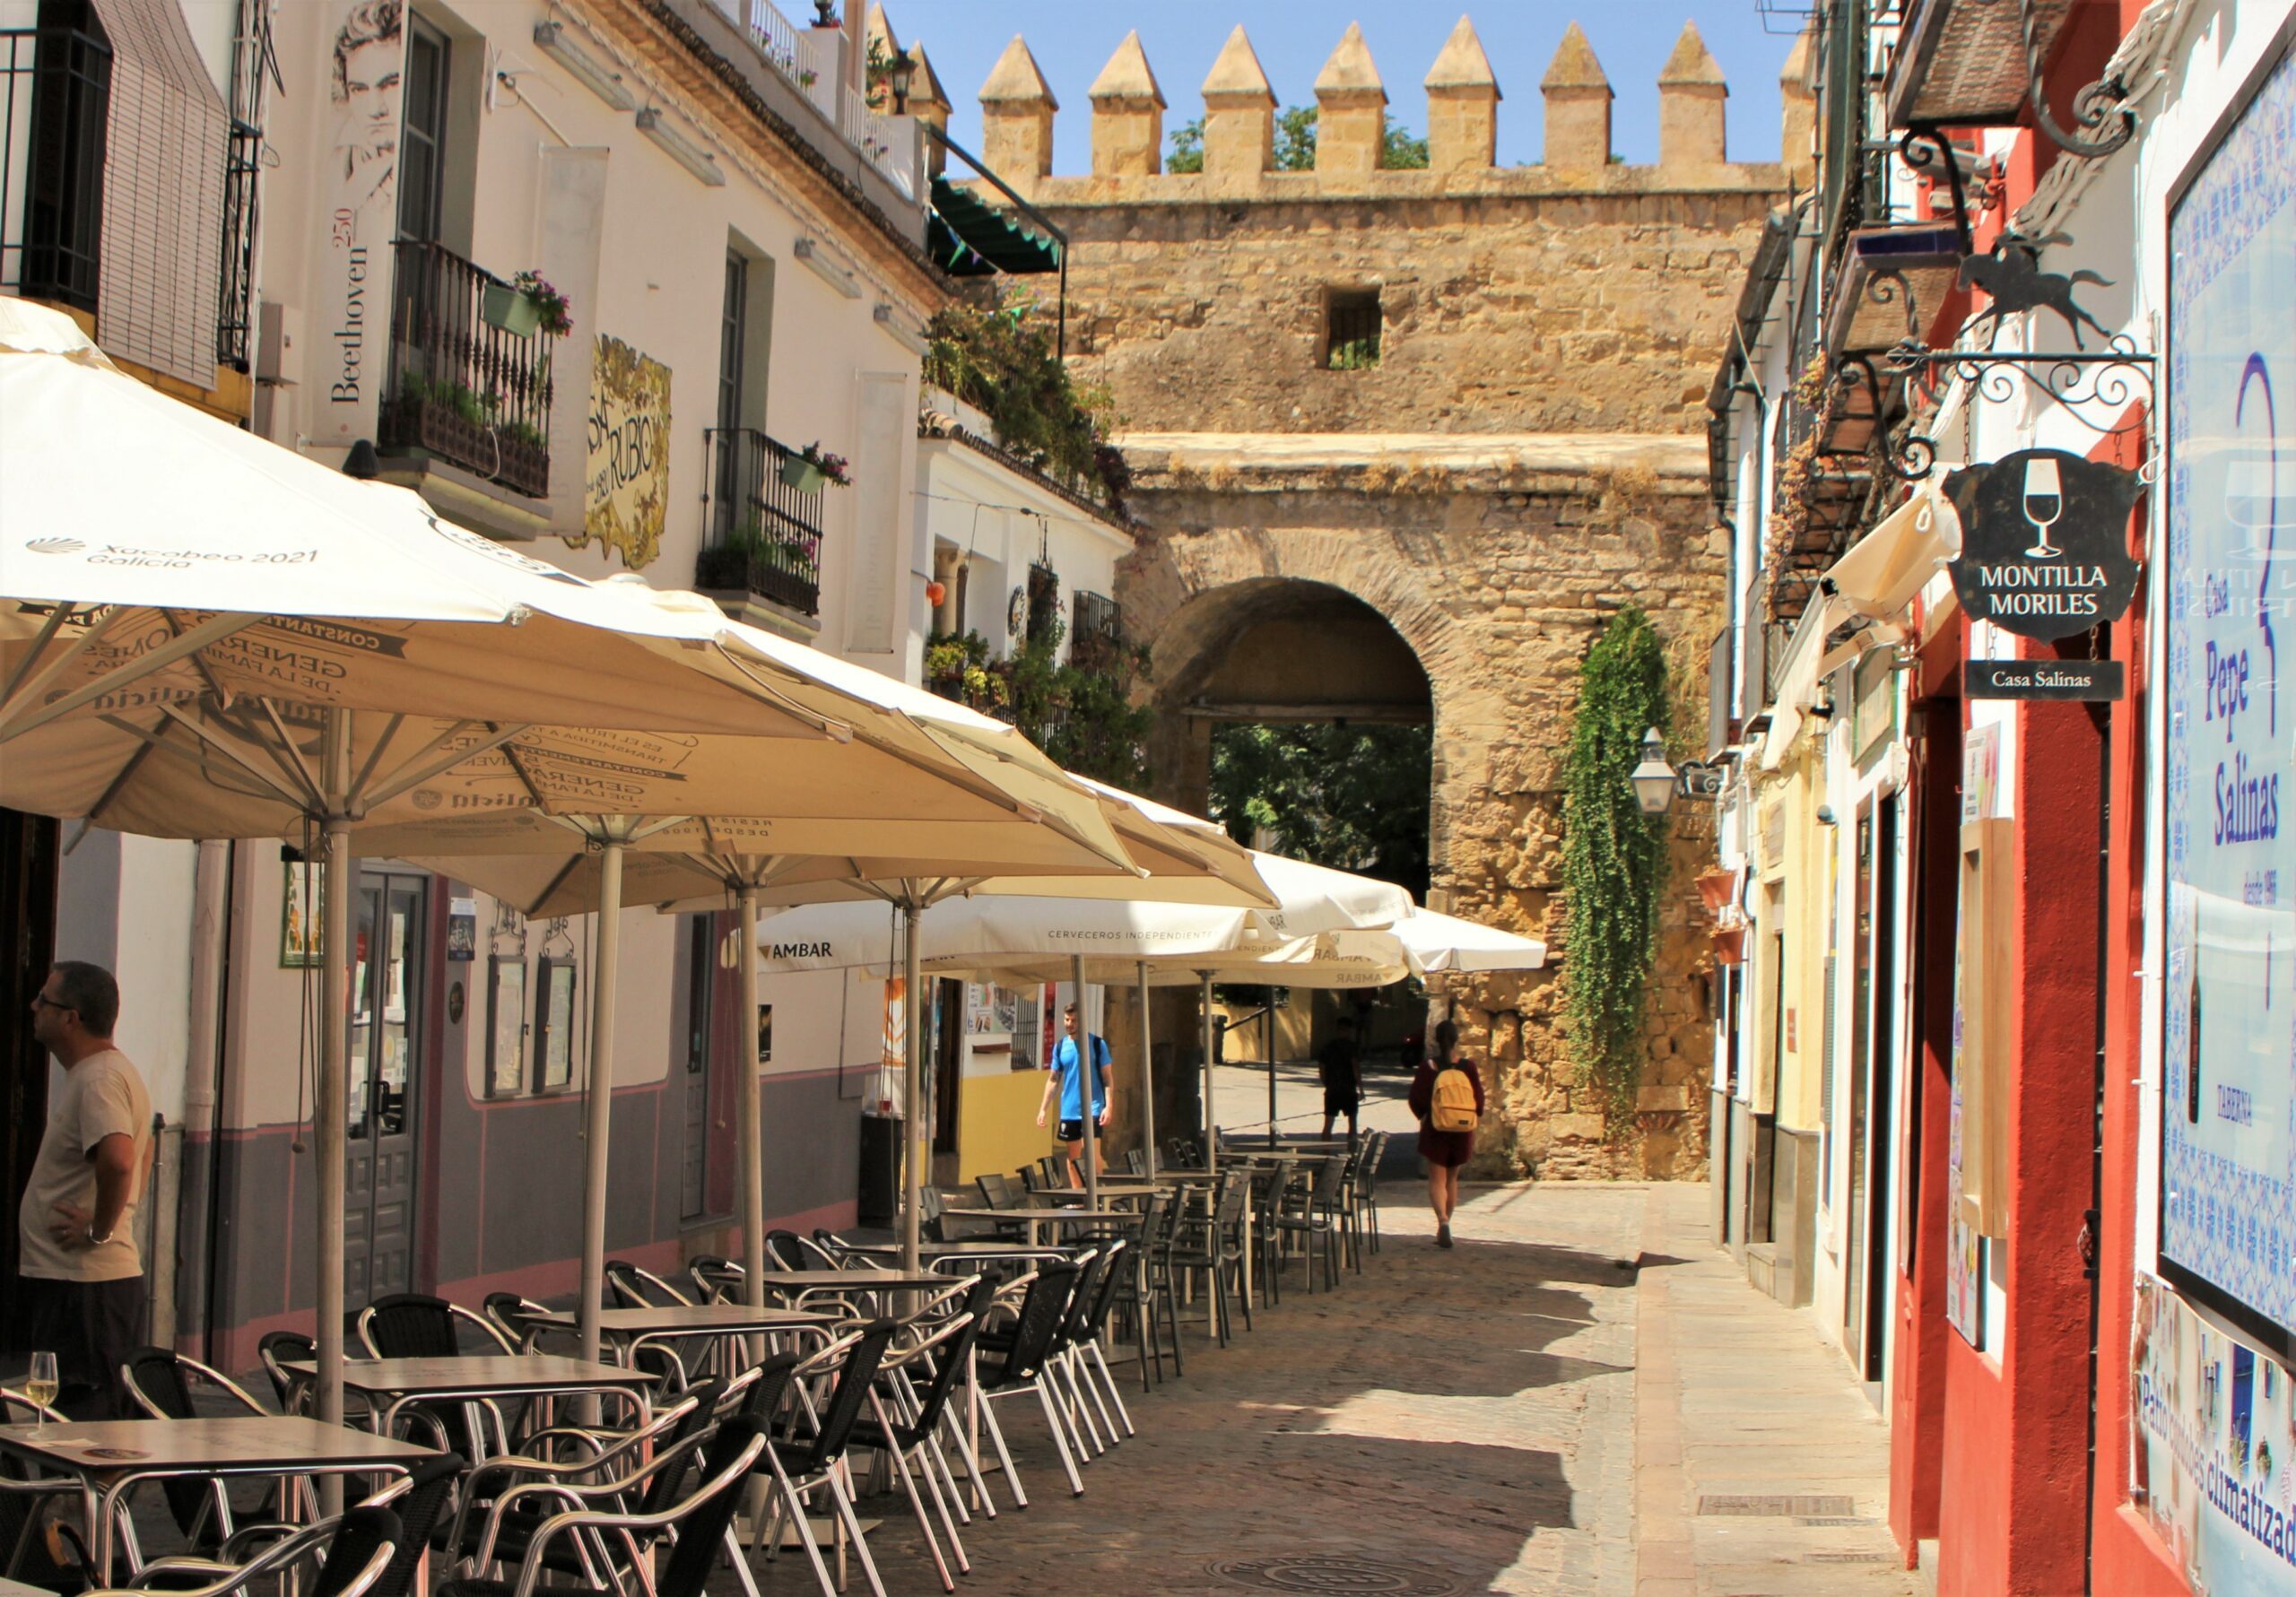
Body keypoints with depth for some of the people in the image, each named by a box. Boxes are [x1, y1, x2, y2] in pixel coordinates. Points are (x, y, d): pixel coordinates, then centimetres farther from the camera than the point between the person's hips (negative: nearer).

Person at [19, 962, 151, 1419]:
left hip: (81, 1285, -10)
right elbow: (140, 1152, 30)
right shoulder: (104, 1072, 16)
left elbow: (118, 1160, -34)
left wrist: (100, 1230, -21)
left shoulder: (97, 1080, -17)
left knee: (78, 1420, -8)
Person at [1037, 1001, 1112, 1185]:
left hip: (1092, 1108, -4)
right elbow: (1053, 1079, 13)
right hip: (1069, 1110, 4)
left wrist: (1108, 1106, -12)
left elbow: (1107, 1078, -2)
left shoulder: (1097, 1044, -2)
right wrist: (1043, 1108, 7)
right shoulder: (1060, 1046, 8)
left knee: (1092, 1153, -13)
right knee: (1073, 1156, 8)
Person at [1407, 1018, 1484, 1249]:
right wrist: (1475, 1117, 18)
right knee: (1452, 1178, 16)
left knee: (1436, 1179, 0)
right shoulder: (1467, 1067, -6)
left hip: (1435, 1128, -2)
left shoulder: (1427, 1066, -8)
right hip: (1461, 1130, 2)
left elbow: (1416, 1098, -4)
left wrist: (1422, 1116, 16)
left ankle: (1443, 1219, -26)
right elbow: (1479, 1100, -1)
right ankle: (1443, 1229, 20)